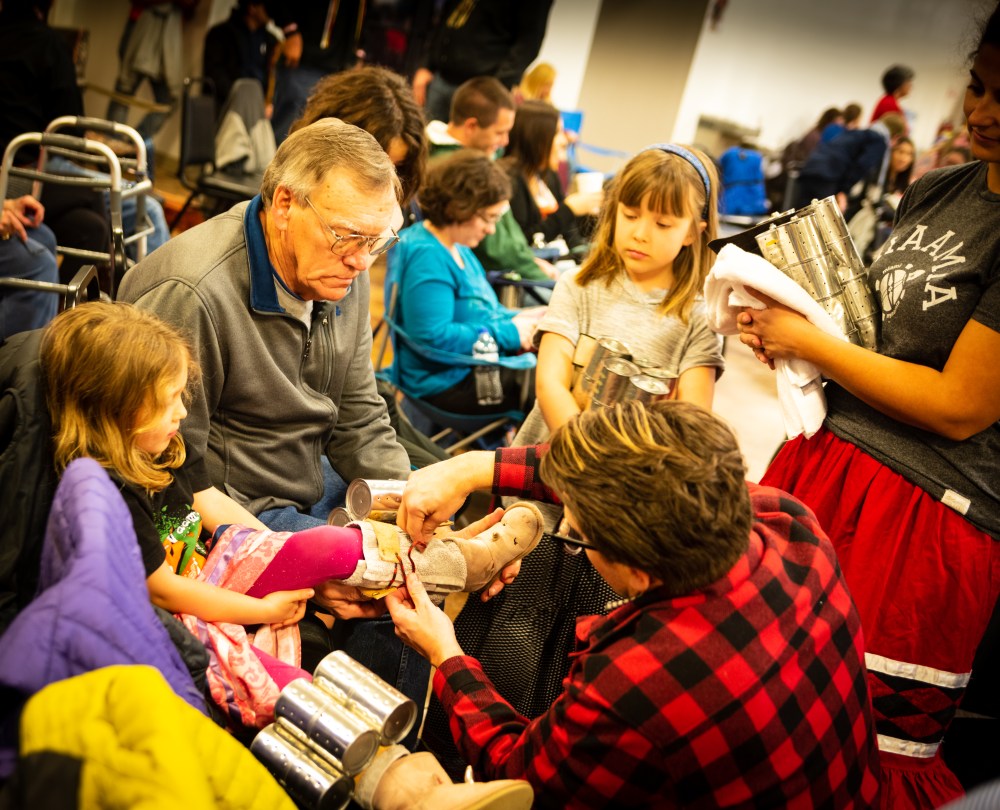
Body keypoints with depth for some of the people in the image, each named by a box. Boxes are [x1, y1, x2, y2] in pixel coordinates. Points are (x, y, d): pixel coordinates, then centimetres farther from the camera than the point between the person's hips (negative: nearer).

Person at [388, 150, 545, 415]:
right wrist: (509, 332, -19)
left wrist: (516, 317, 4)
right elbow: (433, 337, -27)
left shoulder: (456, 248, 12)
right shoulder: (426, 257, -20)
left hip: (472, 369, 11)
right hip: (447, 383, -10)